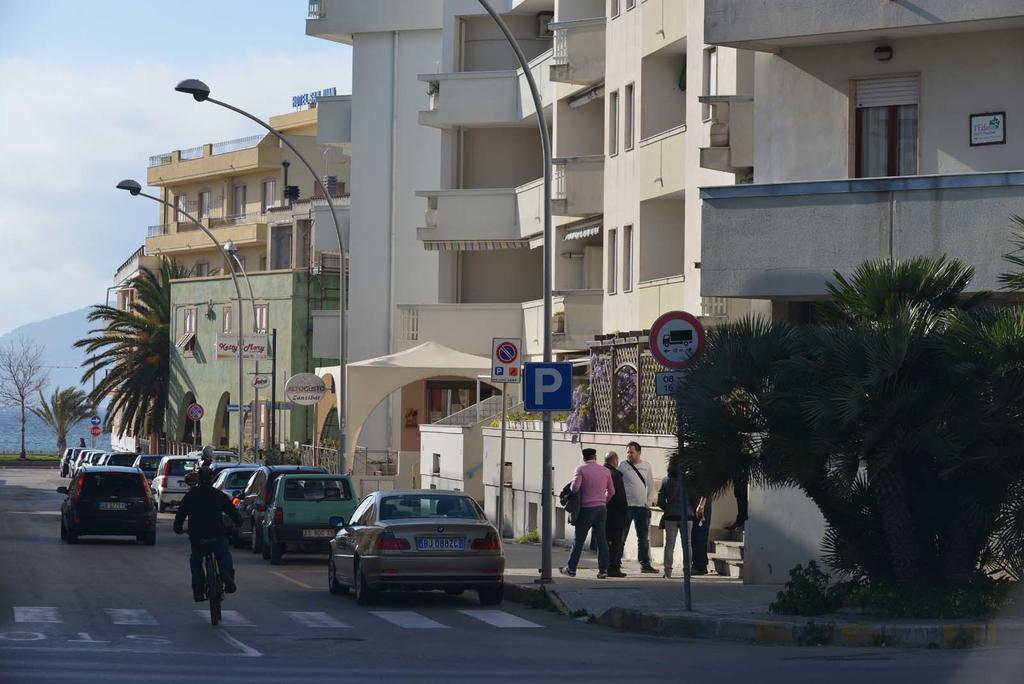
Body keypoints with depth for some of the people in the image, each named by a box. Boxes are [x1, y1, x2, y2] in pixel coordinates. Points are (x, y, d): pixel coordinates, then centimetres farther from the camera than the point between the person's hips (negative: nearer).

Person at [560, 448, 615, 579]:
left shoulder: (581, 469, -6)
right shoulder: (605, 471, 7)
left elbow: (574, 486, -17)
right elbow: (611, 491, 11)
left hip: (587, 508, -4)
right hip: (602, 508, 4)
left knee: (579, 539, 3)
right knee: (601, 539, 5)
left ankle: (571, 568, 7)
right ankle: (603, 569, 2)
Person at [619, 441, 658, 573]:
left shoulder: (646, 466, 10)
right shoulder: (623, 466, -2)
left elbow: (651, 485, 15)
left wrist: (649, 502, 5)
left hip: (643, 507, 4)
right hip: (627, 506, -4)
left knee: (644, 537, 9)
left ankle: (645, 564, 15)